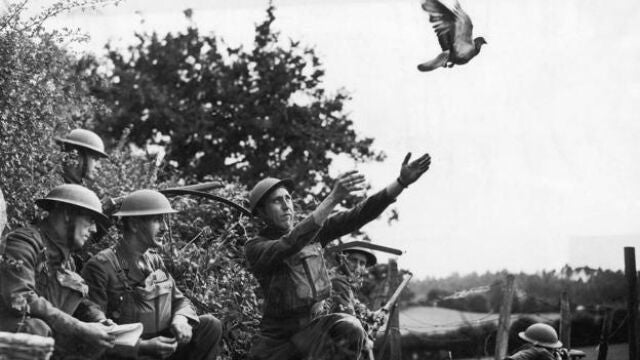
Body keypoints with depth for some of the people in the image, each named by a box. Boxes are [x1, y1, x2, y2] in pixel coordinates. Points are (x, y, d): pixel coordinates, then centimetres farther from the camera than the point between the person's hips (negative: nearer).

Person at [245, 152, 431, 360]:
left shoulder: (311, 232, 1)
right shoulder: (255, 249, -15)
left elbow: (357, 217, -9)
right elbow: (289, 246, -36)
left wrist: (402, 182, -21)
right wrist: (333, 199, -45)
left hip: (313, 327, 3)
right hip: (277, 340, -3)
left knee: (349, 330, -29)